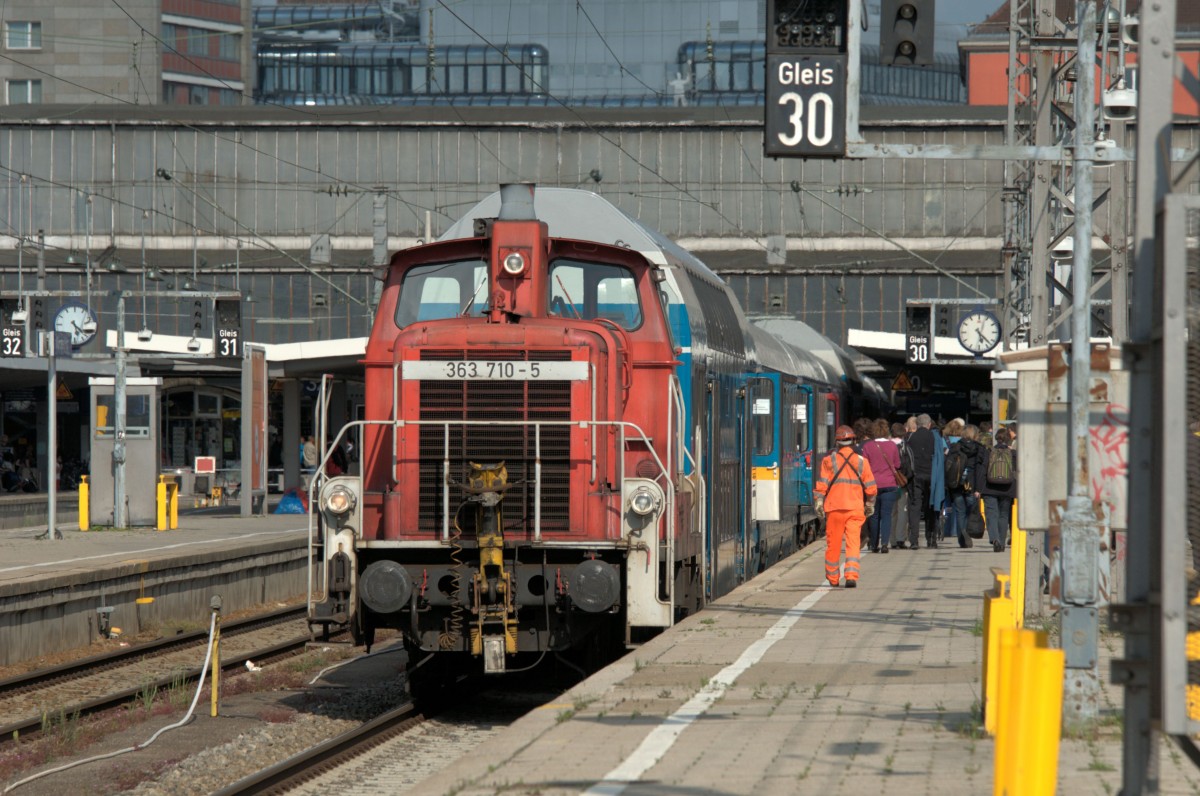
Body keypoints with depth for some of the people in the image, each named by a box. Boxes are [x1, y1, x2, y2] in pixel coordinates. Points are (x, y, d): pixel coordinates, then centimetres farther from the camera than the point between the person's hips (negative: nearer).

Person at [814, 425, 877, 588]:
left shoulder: (828, 460, 0)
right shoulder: (862, 461, 4)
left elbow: (821, 485, -4)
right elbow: (871, 487, 8)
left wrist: (818, 503, 1)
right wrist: (870, 505, 20)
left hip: (834, 507, 0)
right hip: (855, 508, 0)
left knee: (833, 544, 9)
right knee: (853, 543, -2)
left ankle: (832, 578, 18)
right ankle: (852, 576, -16)